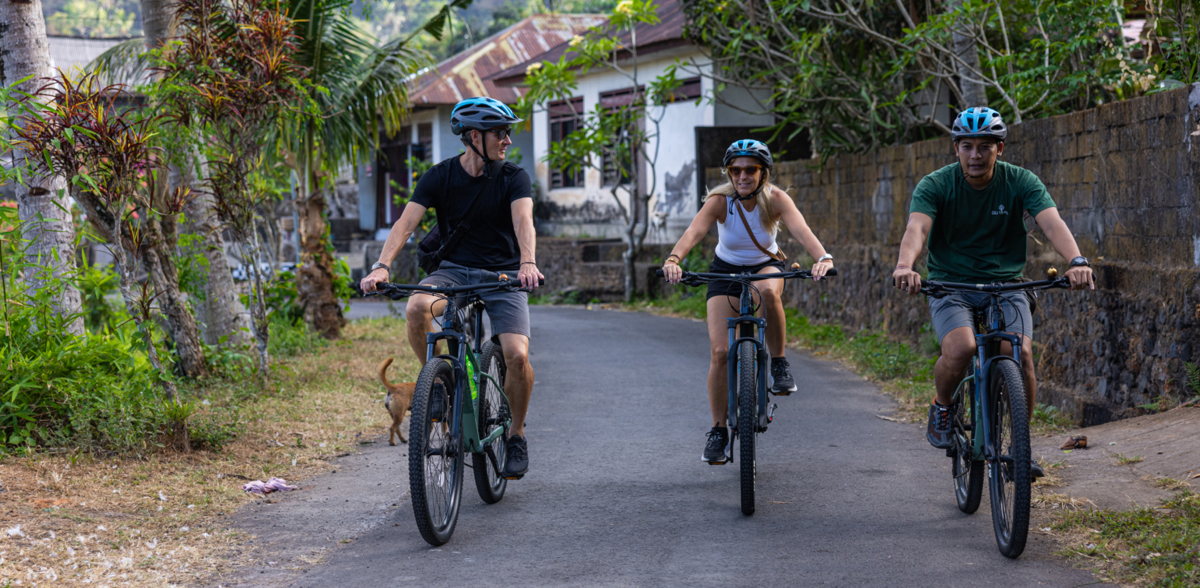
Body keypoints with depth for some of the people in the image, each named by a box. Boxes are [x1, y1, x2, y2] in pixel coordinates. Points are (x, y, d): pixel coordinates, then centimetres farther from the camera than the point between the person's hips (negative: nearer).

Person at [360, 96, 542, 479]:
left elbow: (523, 219, -23)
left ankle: (517, 436, 5)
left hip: (503, 274, -1)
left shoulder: (513, 178, -5)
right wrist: (382, 266, -31)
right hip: (455, 270, 1)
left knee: (517, 356, -20)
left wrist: (528, 262, -43)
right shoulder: (441, 176, -3)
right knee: (416, 308, -33)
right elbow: (407, 221, -14)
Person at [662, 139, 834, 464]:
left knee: (769, 291, -39)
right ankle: (718, 431, 4)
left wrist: (823, 258, -60)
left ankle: (779, 364, -17)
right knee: (720, 351, -11)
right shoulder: (720, 200, -24)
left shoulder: (776, 199, -23)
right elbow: (694, 231, -41)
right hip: (726, 270, 0)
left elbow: (801, 230, -40)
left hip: (766, 265, 0)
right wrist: (673, 259, -61)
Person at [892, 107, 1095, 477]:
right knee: (960, 349, -30)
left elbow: (1052, 222, -22)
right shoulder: (936, 185, -9)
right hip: (950, 285, -1)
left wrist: (1076, 261, -42)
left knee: (1021, 352, -23)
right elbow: (917, 227, -27)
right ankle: (941, 408, 3)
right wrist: (905, 265, -50)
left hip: (1005, 284, 2)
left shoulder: (1020, 182, -6)